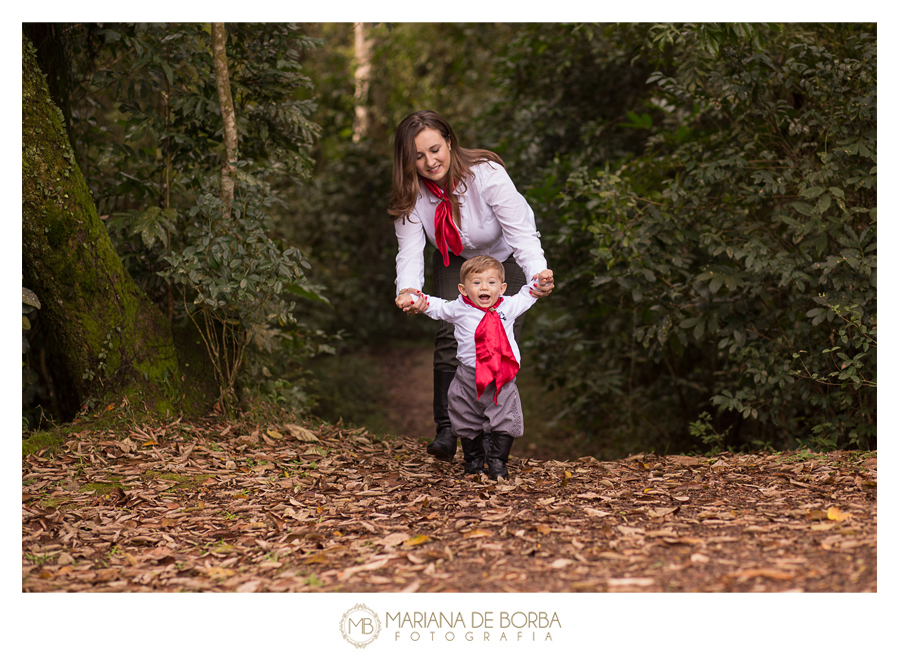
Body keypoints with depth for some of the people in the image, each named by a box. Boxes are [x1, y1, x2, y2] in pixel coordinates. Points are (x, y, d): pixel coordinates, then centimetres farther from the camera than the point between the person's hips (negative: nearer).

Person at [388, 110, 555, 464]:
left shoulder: (486, 174, -34)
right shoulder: (411, 194, -23)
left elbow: (520, 233, -39)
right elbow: (410, 251, -29)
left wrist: (538, 273, -59)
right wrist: (408, 292, -52)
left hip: (506, 256, -2)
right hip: (455, 260, 2)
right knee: (449, 333, -17)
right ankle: (446, 429, -11)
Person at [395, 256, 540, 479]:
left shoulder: (508, 307, 5)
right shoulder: (459, 309, -1)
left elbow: (526, 296, 23)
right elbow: (435, 306, 9)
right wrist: (411, 298, -1)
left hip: (502, 380, 1)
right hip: (469, 379, 0)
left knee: (504, 422, -2)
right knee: (469, 423, 9)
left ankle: (497, 462, 12)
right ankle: (473, 461, 26)